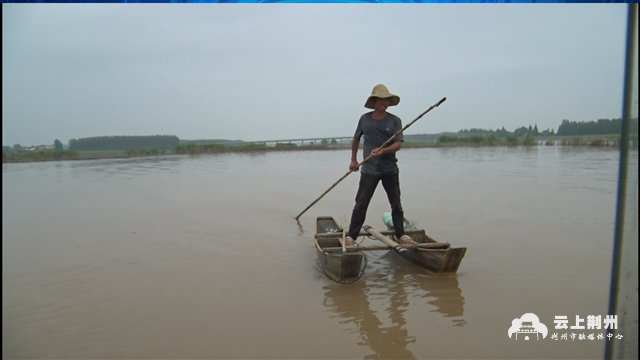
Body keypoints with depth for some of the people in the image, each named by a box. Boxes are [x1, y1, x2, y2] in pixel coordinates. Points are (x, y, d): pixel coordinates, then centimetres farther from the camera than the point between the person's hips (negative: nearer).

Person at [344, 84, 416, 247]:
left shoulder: (395, 121, 0)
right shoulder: (364, 119, 4)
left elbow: (398, 144, -9)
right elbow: (356, 139, 17)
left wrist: (383, 150, -27)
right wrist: (353, 160, 13)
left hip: (390, 169, 1)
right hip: (369, 169, -1)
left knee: (396, 204, 10)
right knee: (361, 204, 0)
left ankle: (400, 234, 24)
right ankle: (351, 236, 7)